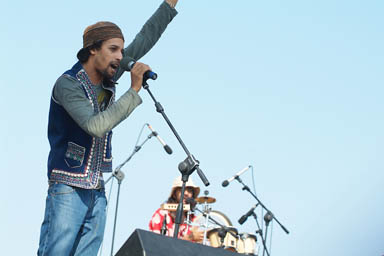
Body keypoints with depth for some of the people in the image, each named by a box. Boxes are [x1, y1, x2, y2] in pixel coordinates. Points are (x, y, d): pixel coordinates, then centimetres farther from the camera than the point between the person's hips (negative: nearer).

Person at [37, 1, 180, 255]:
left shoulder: (107, 78, 8)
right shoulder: (68, 84, -12)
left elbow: (144, 40, 13)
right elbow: (96, 126, -25)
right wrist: (134, 91, -22)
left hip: (97, 193, 7)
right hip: (68, 189, -7)